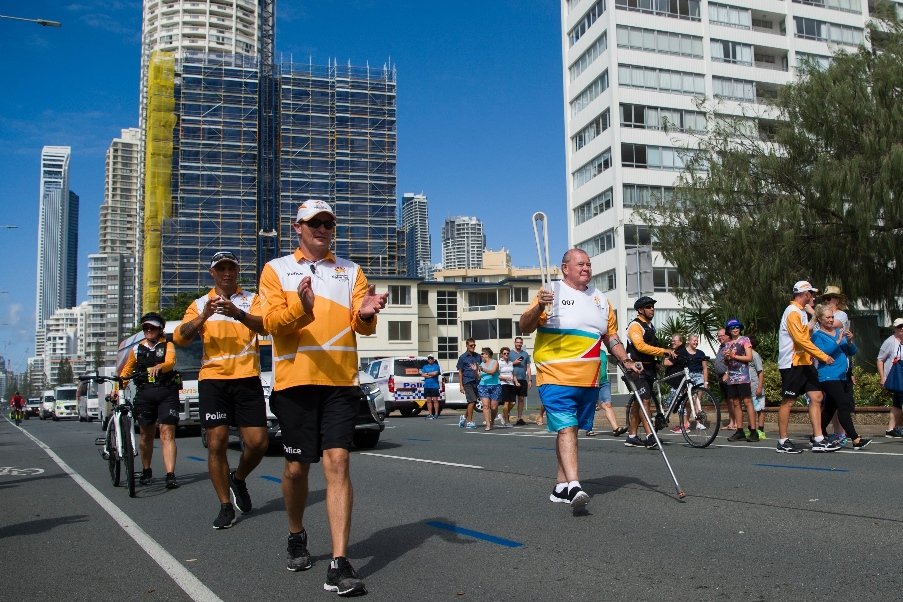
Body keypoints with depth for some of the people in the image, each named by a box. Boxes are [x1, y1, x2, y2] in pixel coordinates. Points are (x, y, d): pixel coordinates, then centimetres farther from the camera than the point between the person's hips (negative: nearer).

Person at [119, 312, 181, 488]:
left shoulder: (168, 346, 7)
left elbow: (170, 362, -13)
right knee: (146, 434, 11)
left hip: (167, 393, -3)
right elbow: (126, 370, 19)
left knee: (167, 433, -11)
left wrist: (158, 367, -34)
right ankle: (146, 471, 29)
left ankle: (170, 475, -17)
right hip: (144, 393, 3)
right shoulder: (137, 349, 16)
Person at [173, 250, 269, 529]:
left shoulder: (251, 300, 9)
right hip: (213, 379, 0)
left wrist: (238, 314, -31)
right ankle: (226, 506, 8)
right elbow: (180, 337, -1)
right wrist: (203, 316, -20)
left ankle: (239, 478, 27)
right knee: (217, 443, -2)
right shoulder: (200, 304, 13)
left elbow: (264, 326, -12)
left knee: (258, 442, -3)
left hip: (247, 379, 0)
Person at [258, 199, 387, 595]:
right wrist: (301, 309, -25)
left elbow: (362, 327, 4)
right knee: (296, 467, 8)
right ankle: (297, 537, 35)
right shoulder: (277, 269, 10)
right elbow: (271, 322, -4)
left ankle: (339, 565, -9)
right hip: (294, 380, 0)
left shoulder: (351, 271, 14)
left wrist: (365, 314, -20)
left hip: (340, 381, 0)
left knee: (337, 463, -9)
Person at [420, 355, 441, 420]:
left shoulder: (436, 366, 3)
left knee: (435, 400, -4)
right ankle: (430, 414, 8)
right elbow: (422, 374, 2)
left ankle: (436, 414, -2)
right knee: (428, 400, 4)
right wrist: (431, 375, -8)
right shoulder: (425, 366, 15)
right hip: (427, 386, 4)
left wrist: (427, 374, -1)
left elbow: (435, 373, -13)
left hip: (434, 386, -4)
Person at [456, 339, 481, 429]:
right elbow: (460, 372, 1)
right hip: (467, 382, -5)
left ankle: (464, 417, 27)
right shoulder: (463, 357, 1)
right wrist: (461, 385, -4)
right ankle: (470, 422, -4)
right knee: (472, 401, -12)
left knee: (473, 403, 8)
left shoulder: (478, 356, 12)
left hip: (476, 382, 5)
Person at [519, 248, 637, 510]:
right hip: (556, 377, -6)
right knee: (566, 428, -14)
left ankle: (560, 486, 18)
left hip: (589, 380, 6)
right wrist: (539, 307, -28)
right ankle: (573, 486, -19)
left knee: (571, 430, 10)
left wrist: (626, 361, 10)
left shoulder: (600, 299, 15)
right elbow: (525, 328, -10)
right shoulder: (552, 292, -4)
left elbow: (611, 336, 22)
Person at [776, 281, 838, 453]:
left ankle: (819, 440, 4)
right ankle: (783, 442, 4)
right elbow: (801, 339, -22)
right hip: (792, 364, -10)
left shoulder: (801, 312, 19)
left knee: (816, 397, 3)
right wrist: (823, 356, -21)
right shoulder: (792, 312, -14)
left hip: (804, 363, 10)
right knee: (788, 401, -3)